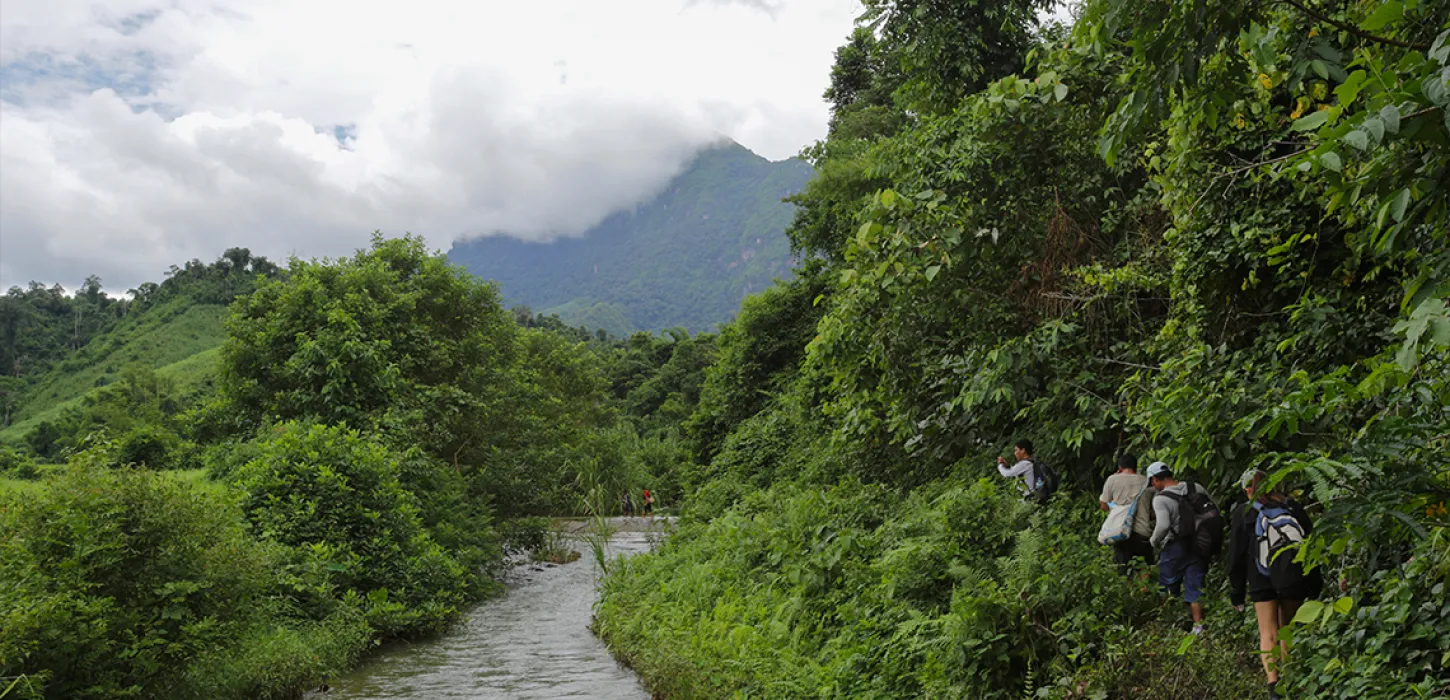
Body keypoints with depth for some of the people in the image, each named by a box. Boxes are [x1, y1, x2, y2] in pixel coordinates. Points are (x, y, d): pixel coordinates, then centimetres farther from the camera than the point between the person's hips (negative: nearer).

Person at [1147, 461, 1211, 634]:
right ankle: (1199, 628, 7)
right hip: (1199, 547, 5)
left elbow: (1163, 525, -27)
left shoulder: (1160, 498, -14)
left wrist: (1154, 540, -9)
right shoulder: (1196, 488, 2)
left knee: (1168, 590, 11)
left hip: (1174, 547, -5)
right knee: (1195, 589, 9)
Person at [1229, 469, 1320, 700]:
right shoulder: (1293, 508, 5)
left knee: (1268, 634, 0)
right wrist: (1314, 586, 13)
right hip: (1294, 577, 2)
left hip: (1262, 581, -2)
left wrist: (1236, 593, 7)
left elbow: (1237, 556, 1)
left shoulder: (1244, 514, -1)